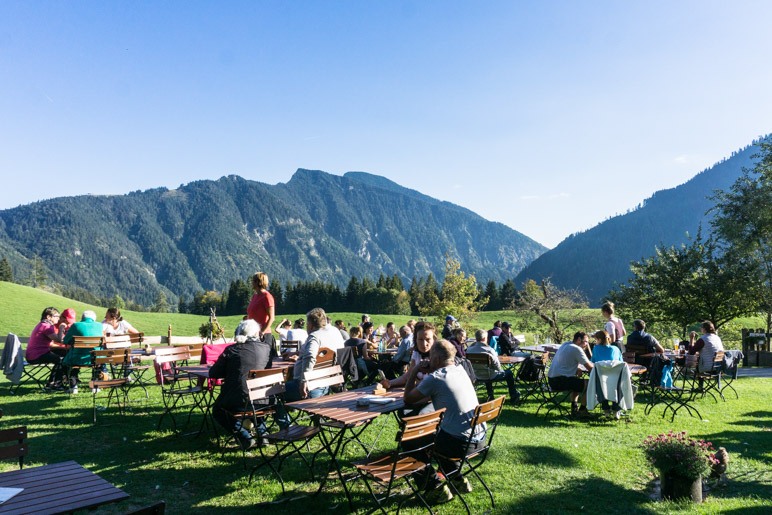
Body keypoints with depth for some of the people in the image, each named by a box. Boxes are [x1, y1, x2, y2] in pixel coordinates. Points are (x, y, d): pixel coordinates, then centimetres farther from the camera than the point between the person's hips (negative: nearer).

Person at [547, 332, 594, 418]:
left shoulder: (565, 345, 19)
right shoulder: (577, 349, -10)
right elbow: (589, 367, -10)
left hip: (551, 380, 10)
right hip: (560, 381, -10)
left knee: (577, 382, 32)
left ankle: (574, 409, 29)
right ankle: (582, 410, 6)